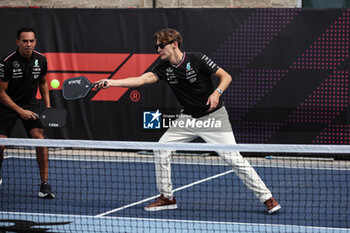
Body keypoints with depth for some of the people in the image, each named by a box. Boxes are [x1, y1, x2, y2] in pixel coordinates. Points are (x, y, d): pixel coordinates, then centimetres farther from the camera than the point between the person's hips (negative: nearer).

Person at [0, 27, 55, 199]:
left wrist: (47, 106, 4)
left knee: (40, 138, -18)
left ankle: (44, 185, -12)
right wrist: (20, 111, -21)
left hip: (30, 104, 3)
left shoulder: (41, 60, -6)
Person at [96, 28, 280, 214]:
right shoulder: (164, 68, -2)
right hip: (188, 118, 6)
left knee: (233, 158, -15)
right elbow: (141, 80, -12)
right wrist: (111, 82, -22)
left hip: (213, 116, -5)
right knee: (161, 149, -5)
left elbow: (226, 77, -11)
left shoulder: (197, 60, -15)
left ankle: (266, 197, -7)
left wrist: (217, 93, -29)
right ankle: (167, 197, 8)